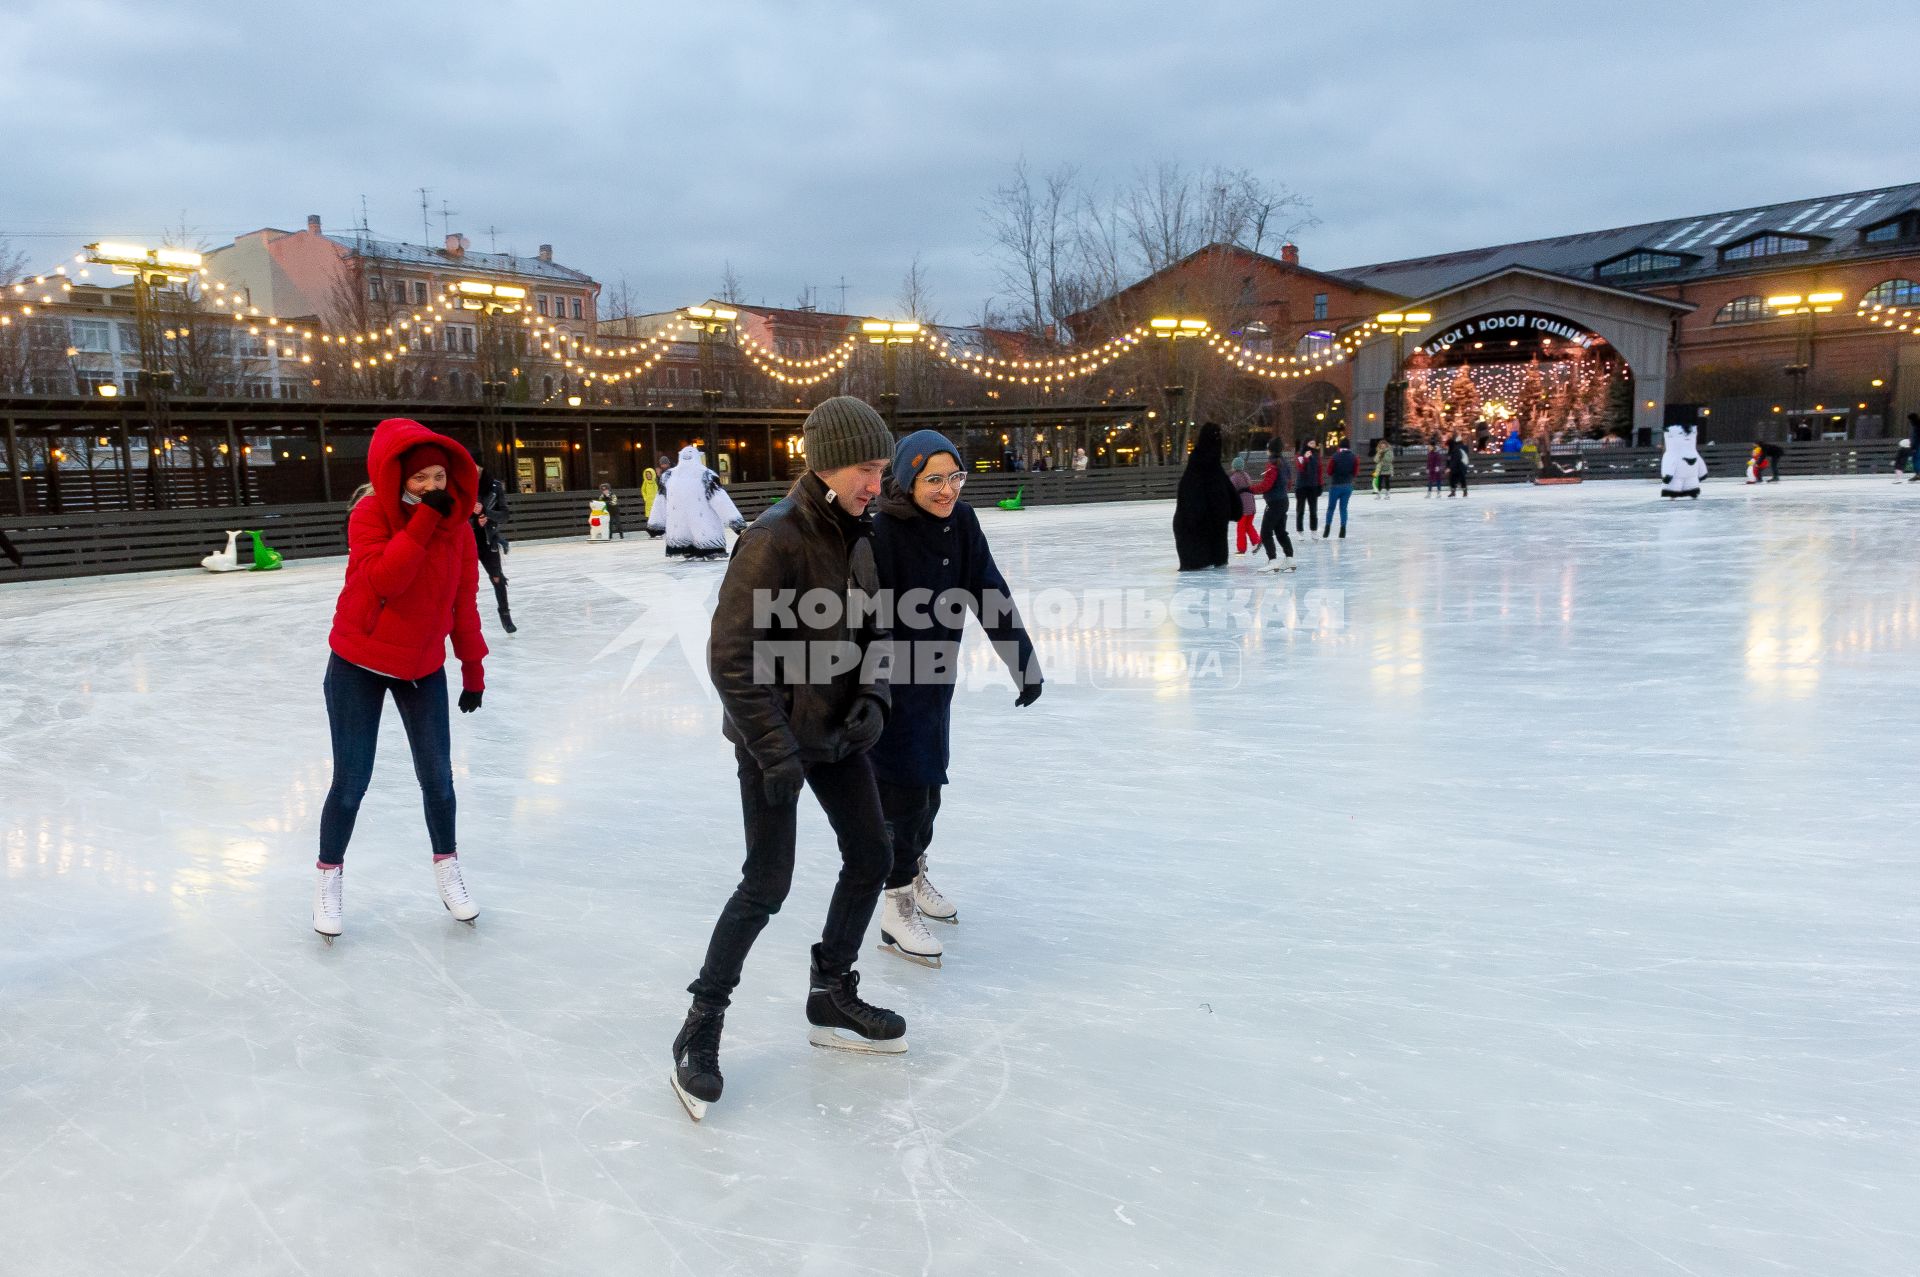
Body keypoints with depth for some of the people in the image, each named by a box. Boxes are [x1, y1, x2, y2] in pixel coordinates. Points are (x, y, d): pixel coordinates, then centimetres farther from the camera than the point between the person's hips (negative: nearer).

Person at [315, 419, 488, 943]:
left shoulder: (457, 526, -5)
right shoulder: (370, 516, -16)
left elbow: (464, 602, 1)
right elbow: (382, 579, -31)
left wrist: (473, 670, 4)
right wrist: (423, 521, -33)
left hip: (424, 668, 3)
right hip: (358, 667, -3)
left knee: (438, 776, 4)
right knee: (351, 781, 1)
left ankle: (446, 865, 25)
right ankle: (329, 875, 23)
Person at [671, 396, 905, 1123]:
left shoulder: (855, 533, 3)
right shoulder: (775, 539, -22)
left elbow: (872, 628, 13)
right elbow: (730, 657, -22)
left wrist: (872, 697, -5)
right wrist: (776, 751, -22)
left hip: (838, 731, 8)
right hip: (775, 736, -8)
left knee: (872, 857, 12)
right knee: (767, 886, -5)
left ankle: (832, 998, 31)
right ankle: (701, 1029, 14)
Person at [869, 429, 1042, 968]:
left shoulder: (961, 523, -4)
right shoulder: (884, 531, -23)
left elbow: (992, 596, -1)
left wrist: (1024, 660, -2)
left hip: (936, 677, 7)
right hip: (890, 680, -7)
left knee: (930, 781, 19)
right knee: (903, 786, -3)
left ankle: (916, 873, 41)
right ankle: (897, 909, 10)